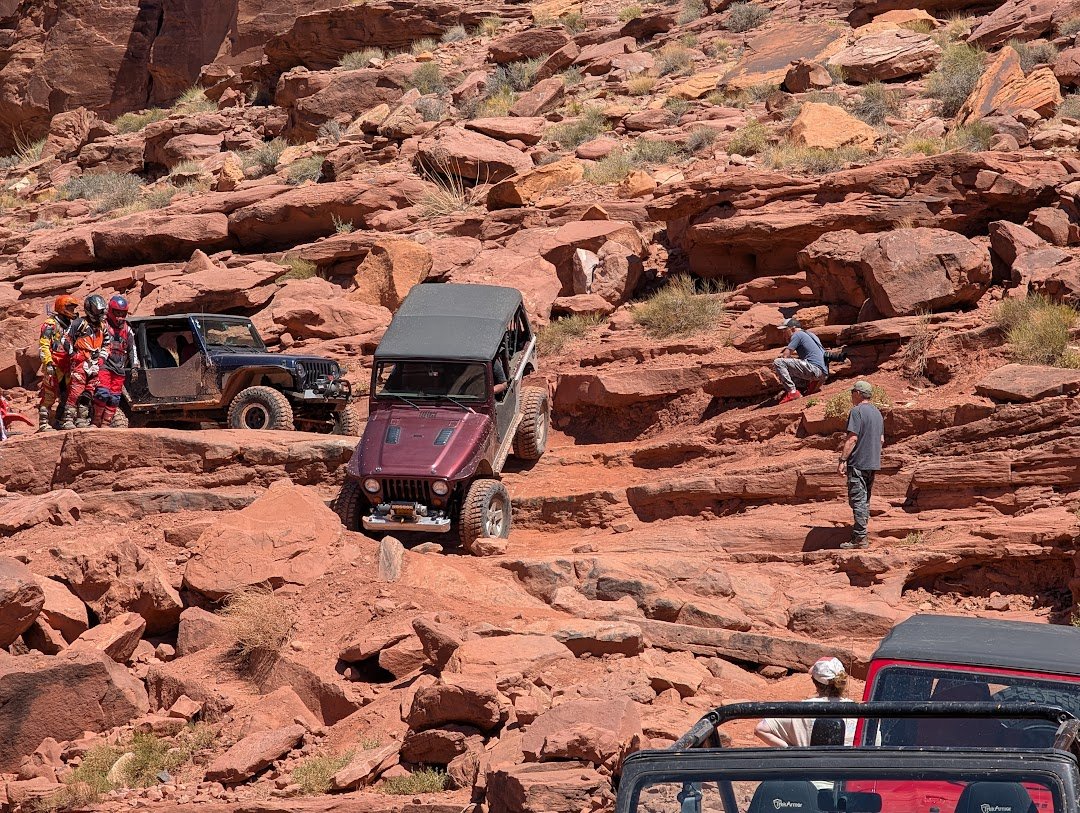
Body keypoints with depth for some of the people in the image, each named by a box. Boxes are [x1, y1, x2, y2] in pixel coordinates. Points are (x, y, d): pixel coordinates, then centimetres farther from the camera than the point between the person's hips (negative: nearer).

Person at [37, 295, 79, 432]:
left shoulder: (70, 325, 21)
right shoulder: (50, 324, -4)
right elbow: (43, 345, -12)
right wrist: (48, 363, -22)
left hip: (67, 367, 8)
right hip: (54, 366, -8)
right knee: (49, 395, -10)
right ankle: (44, 424, -11)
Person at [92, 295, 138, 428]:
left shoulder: (127, 330, 17)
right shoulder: (103, 325, 0)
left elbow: (132, 349, 23)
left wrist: (134, 365, 16)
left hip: (120, 368, 5)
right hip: (104, 365, -5)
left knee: (114, 398, 3)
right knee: (103, 393, -18)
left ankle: (106, 423, 10)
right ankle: (96, 421, -9)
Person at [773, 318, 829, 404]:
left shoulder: (798, 335, -1)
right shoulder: (811, 335, 27)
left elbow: (785, 356, -3)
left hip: (814, 369, -10)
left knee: (778, 363, -14)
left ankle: (792, 392, -21)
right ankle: (812, 383, 8)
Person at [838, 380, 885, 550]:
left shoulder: (857, 411, -12)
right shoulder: (877, 413, 15)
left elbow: (852, 438, -18)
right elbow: (882, 440, 20)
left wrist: (843, 460, -17)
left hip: (858, 463, -9)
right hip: (873, 463, 9)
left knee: (857, 500, -8)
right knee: (865, 500, 15)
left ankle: (860, 539, -11)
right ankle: (859, 534, 19)